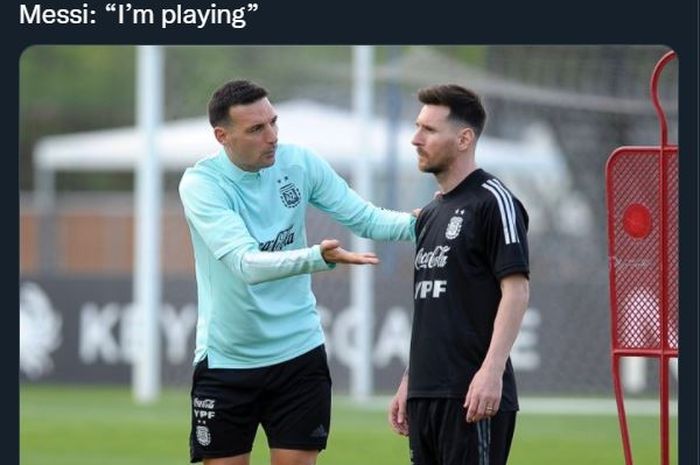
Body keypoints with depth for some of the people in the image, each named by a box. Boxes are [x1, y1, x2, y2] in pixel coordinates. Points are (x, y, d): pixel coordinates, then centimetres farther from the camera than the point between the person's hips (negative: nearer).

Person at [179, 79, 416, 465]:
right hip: (226, 359, -3)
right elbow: (247, 264, -29)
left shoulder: (300, 163, -4)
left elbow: (366, 219, -1)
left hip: (298, 353, 3)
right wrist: (318, 257, -45)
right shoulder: (201, 183, -17)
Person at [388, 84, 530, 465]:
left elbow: (516, 290, -14)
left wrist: (492, 370, -22)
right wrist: (408, 383, 21)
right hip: (426, 393, 9)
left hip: (473, 395, -8)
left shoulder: (493, 202, -7)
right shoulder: (430, 215, 19)